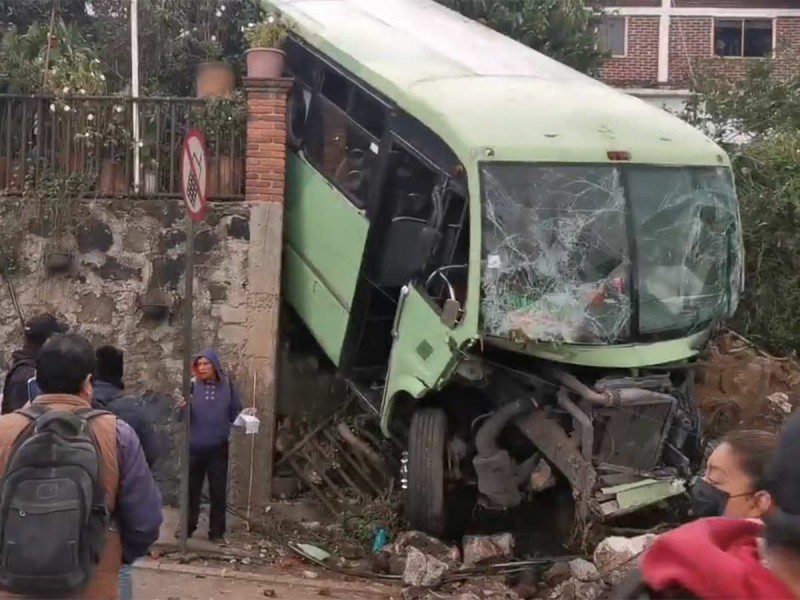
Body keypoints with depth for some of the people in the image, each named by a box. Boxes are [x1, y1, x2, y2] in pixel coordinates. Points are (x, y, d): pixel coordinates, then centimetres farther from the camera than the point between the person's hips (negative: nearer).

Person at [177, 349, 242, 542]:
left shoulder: (227, 386, -2)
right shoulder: (193, 386, -5)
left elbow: (236, 413, 9)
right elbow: (184, 418, -7)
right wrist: (183, 408, -26)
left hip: (218, 448, 0)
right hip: (194, 448, 0)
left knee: (218, 491, 7)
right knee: (191, 489, 11)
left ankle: (217, 532, 18)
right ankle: (187, 528, 26)